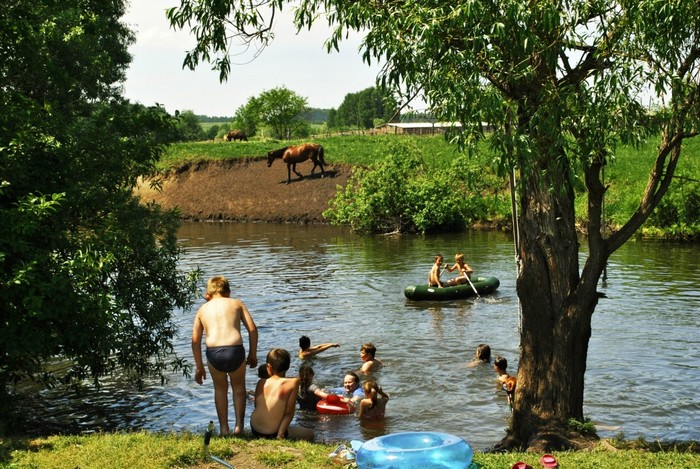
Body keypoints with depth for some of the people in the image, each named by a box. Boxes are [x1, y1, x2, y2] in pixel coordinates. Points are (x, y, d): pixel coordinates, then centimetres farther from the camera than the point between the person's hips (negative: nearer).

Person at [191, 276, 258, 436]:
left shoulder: (203, 309, 20)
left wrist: (199, 366, 23)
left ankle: (224, 428, 26)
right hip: (235, 350, -1)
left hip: (213, 353, 1)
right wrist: (253, 354, 17)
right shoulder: (236, 303, 17)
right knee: (239, 386, 26)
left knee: (220, 388, 26)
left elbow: (195, 340, 16)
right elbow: (252, 329, 8)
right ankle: (239, 425, 20)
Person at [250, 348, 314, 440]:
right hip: (271, 434, -6)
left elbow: (257, 406, 5)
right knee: (309, 434, 15)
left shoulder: (261, 383, -1)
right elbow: (289, 413, -14)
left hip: (254, 430, 6)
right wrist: (280, 435, -10)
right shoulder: (293, 383, -12)